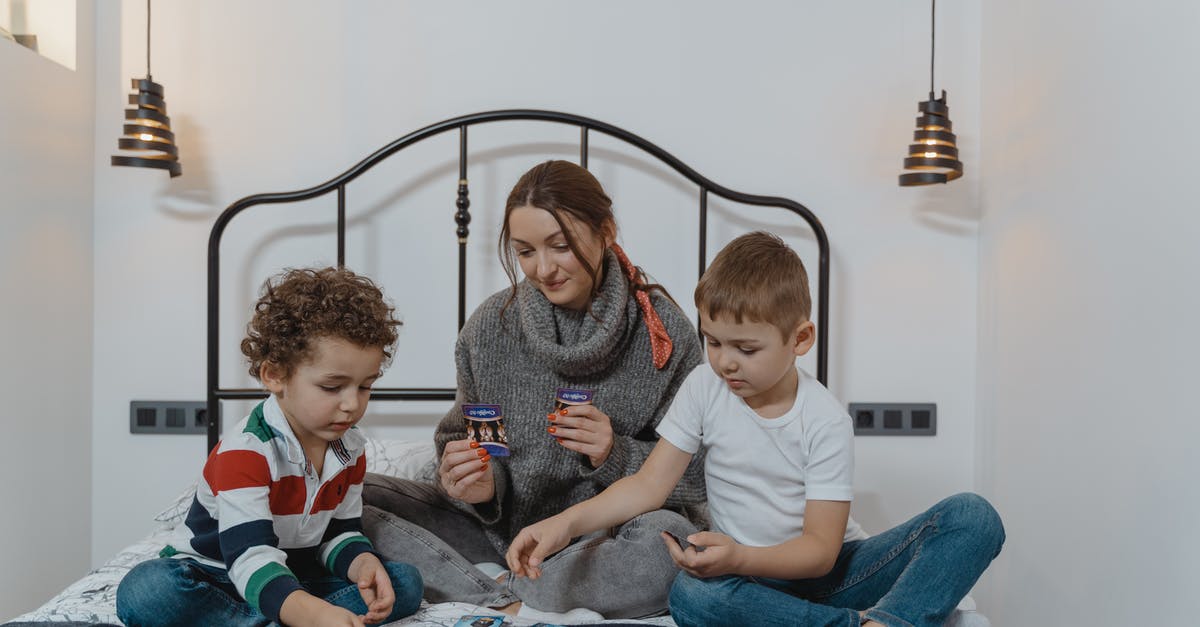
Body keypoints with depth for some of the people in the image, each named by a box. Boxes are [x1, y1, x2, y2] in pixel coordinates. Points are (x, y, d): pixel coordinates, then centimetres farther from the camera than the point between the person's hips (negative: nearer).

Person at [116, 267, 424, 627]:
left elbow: (341, 532, 4)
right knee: (144, 591, -35)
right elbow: (250, 555, -37)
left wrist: (363, 564, -22)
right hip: (217, 576, -6)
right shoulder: (246, 451, -26)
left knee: (405, 583, -12)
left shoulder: (350, 448, -3)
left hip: (295, 579, 6)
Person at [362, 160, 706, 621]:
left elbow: (692, 478, -4)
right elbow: (462, 440, 7)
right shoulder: (491, 325, -3)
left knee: (670, 538, -37)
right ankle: (514, 607, -23)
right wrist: (474, 483, -16)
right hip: (501, 527, 3)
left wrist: (615, 457, -23)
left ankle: (490, 586, -21)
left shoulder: (663, 331, -9)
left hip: (602, 541, -2)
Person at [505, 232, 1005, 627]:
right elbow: (649, 485, -3)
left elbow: (820, 548, -15)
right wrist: (566, 523, -18)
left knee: (974, 517, -22)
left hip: (829, 567, -1)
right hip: (752, 578, 1)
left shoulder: (825, 422, -12)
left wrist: (739, 558, -34)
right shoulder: (705, 387, -3)